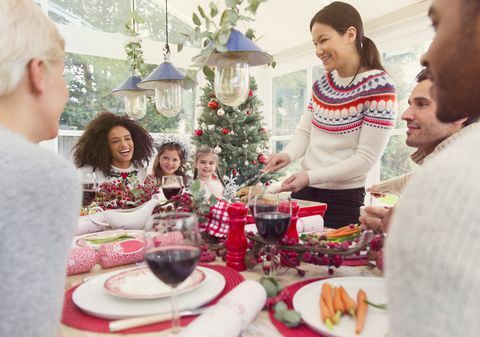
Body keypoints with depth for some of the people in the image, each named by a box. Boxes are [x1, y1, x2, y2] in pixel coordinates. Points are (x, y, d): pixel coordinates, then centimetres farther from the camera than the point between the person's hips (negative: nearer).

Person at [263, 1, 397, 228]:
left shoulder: (379, 86, -13)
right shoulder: (321, 83, 8)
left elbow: (366, 158, -16)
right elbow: (304, 131, 9)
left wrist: (311, 176, -23)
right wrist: (288, 155, -13)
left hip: (344, 199, -6)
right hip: (305, 191, 6)